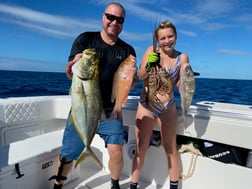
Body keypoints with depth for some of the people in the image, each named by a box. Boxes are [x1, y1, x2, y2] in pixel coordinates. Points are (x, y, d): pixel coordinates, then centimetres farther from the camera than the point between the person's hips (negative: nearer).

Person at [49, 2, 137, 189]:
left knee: (116, 152, -8)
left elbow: (132, 83, 3)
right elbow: (70, 73, -8)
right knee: (67, 156, 7)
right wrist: (74, 64, -30)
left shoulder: (128, 50, 2)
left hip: (110, 111, 1)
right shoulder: (85, 39, -2)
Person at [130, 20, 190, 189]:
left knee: (171, 148, 10)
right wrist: (148, 65, -25)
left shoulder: (182, 57, -1)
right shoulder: (151, 50, -3)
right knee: (141, 149, 5)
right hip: (146, 106, 0)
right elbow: (140, 76, -7)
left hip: (168, 108, 1)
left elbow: (180, 86, 0)